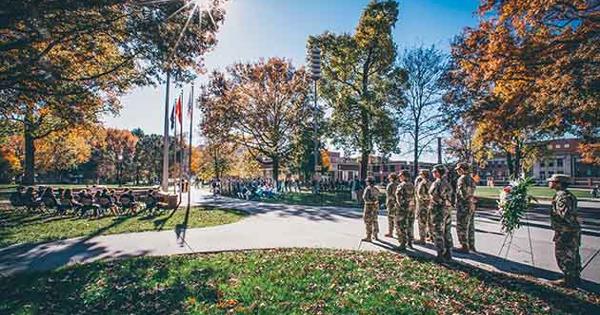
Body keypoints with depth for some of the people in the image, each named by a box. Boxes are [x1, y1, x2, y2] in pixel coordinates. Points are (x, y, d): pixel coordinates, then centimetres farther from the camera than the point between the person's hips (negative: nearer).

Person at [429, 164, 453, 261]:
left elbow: (434, 197, -17)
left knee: (438, 233, 0)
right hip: (447, 210, 8)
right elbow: (449, 197, 13)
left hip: (438, 211, -8)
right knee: (447, 232, 15)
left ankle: (441, 255, 4)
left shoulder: (436, 183, -15)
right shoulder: (447, 183, 9)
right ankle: (448, 254, 23)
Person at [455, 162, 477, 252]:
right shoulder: (471, 179, 10)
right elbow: (473, 190, 13)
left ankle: (464, 246, 6)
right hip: (471, 206, 9)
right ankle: (471, 245, 26)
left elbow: (462, 193, -19)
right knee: (470, 226, 16)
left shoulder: (461, 179, -16)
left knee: (461, 227, 1)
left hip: (463, 206, -9)